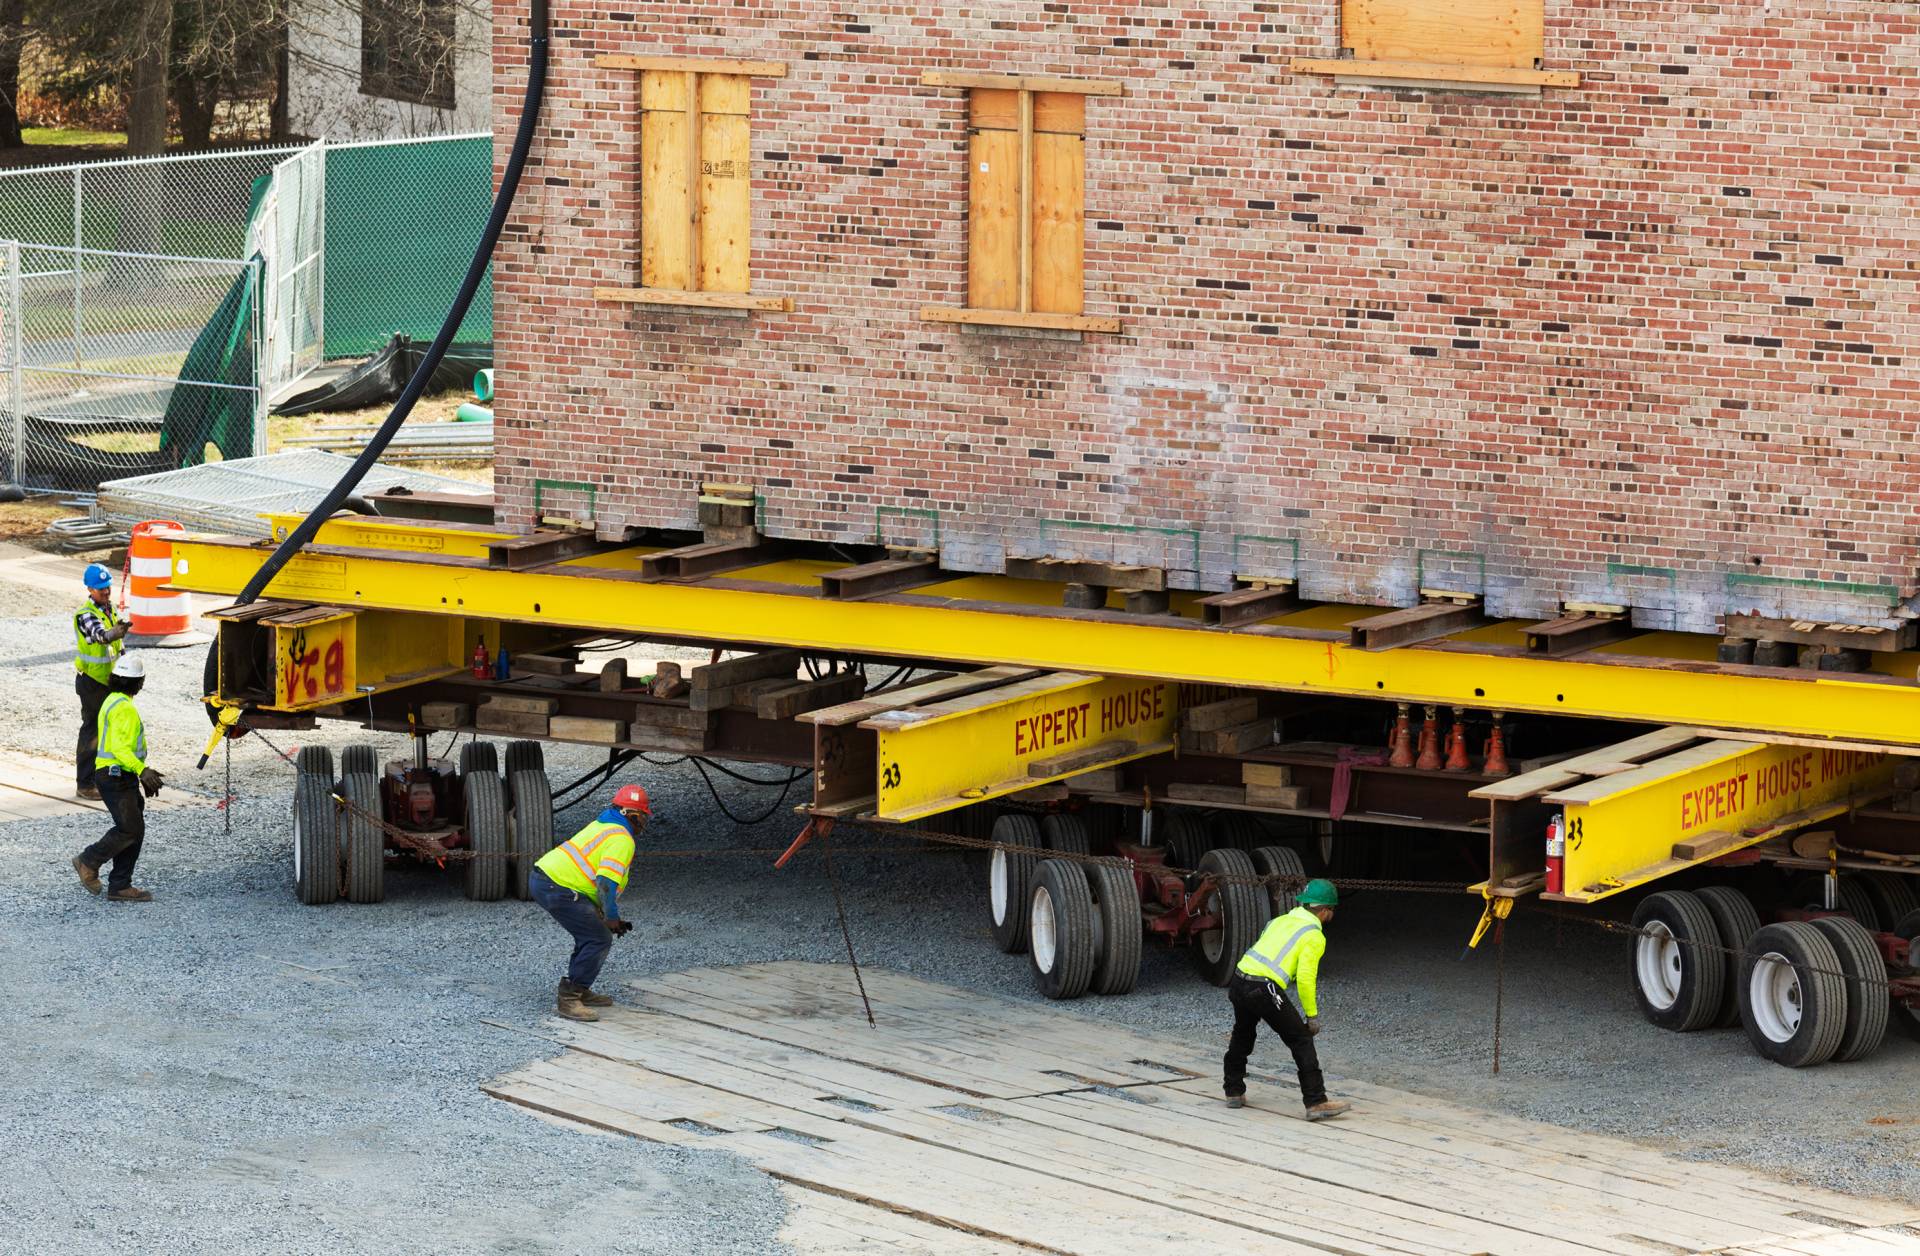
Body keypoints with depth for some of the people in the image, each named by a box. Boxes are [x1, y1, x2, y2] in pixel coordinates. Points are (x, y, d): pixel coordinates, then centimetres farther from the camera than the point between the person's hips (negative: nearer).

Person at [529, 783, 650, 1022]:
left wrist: (606, 915, 27)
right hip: (559, 888, -10)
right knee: (599, 940, -10)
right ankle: (568, 999, -11)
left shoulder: (603, 825, 23)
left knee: (592, 933, 20)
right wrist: (611, 918, -8)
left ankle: (579, 991, 25)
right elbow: (607, 882, -21)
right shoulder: (622, 840, -10)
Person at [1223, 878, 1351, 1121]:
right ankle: (1316, 1103, -5)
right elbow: (1305, 979, -8)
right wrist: (1312, 1015, -1)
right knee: (1301, 1040, 0)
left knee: (1242, 1036, 29)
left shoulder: (1280, 921, 21)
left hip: (1239, 980, 8)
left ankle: (1234, 1092, 41)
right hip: (1264, 989, -8)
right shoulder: (1314, 937, -1)